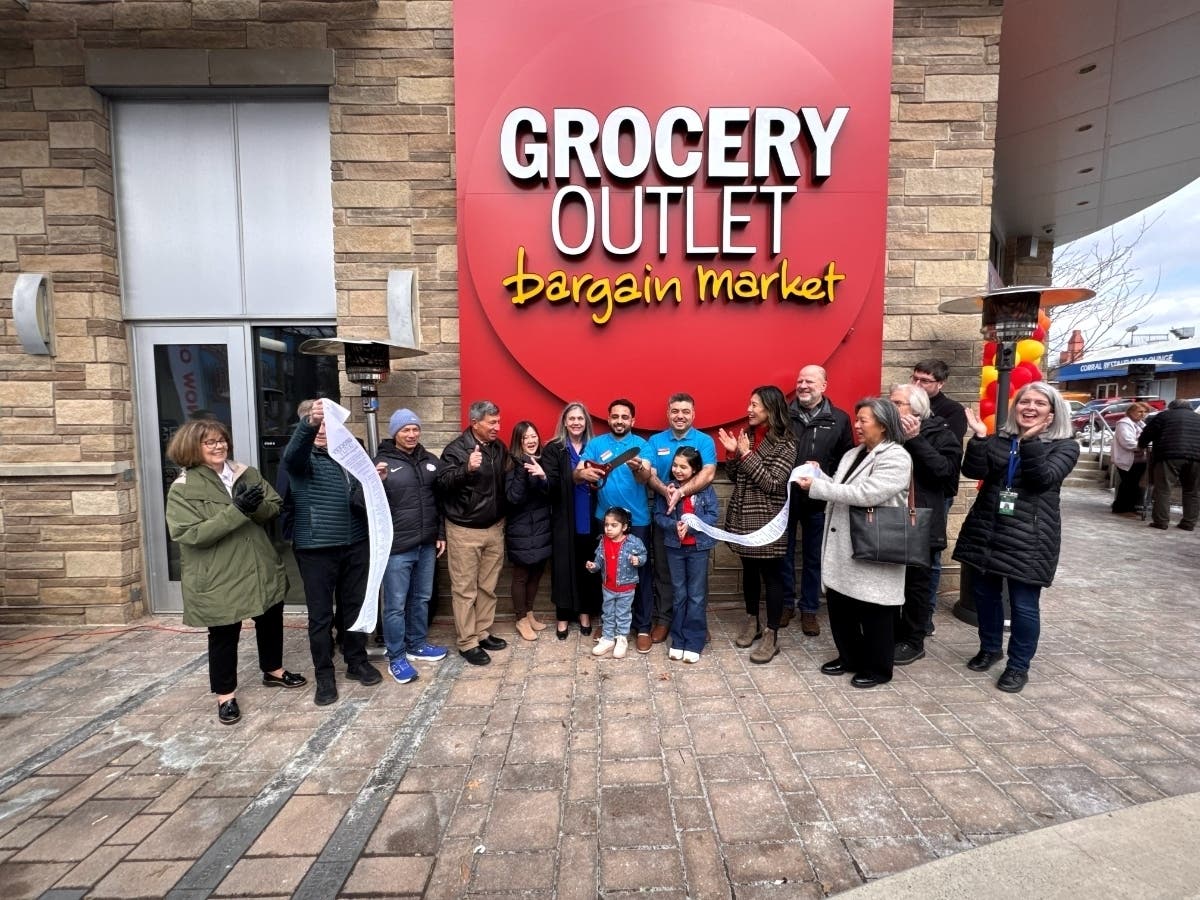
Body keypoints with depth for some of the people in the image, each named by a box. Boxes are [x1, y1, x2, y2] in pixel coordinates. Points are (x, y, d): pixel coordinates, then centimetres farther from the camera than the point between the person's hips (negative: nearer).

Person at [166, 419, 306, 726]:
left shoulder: (248, 473, 2)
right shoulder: (182, 489, -11)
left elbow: (275, 507, 0)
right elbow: (192, 534, -20)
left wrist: (255, 506, -23)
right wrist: (236, 510, -29)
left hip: (261, 569, 5)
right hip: (219, 578, -5)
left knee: (271, 621, 20)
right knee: (224, 636, 10)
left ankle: (273, 670, 43)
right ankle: (225, 694, 30)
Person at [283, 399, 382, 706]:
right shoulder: (302, 459, -2)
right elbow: (292, 452, -28)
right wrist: (308, 422, -47)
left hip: (355, 544, 4)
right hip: (316, 547, -4)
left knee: (354, 606, 14)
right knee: (320, 613, 5)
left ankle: (357, 662, 30)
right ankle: (324, 676, 19)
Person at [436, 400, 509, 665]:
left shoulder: (499, 448, 6)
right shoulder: (456, 449, -12)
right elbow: (442, 483, -22)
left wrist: (503, 518, 7)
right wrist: (467, 468, -37)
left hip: (495, 527, 6)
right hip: (464, 531, -5)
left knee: (488, 586, 13)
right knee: (465, 589, 2)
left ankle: (483, 633, 27)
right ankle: (467, 643, 13)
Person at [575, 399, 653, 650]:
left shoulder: (641, 444, -3)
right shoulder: (595, 444, 3)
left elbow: (645, 478, -18)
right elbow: (576, 475, -6)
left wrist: (638, 467, -42)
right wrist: (584, 473, -31)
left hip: (637, 519, -2)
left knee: (640, 571, 3)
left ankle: (643, 627, 15)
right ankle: (609, 622, 29)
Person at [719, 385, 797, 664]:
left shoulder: (785, 444, -11)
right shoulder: (747, 435, 7)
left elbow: (773, 484, -18)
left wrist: (747, 454, -19)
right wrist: (732, 453, -7)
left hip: (768, 521, -6)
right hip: (743, 516, 6)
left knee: (771, 575, 3)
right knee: (749, 570, 16)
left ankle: (772, 635, 15)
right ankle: (752, 622, 33)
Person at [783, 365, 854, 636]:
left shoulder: (839, 419, 0)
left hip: (818, 500, 0)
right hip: (784, 498, 0)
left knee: (813, 557, 13)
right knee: (783, 554, 12)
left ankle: (809, 609, 28)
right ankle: (785, 604, 29)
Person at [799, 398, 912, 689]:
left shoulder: (896, 458, -13)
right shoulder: (853, 454, 14)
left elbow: (865, 493, -25)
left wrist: (816, 486, -23)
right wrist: (819, 476, -2)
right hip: (842, 546, 8)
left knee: (873, 612, 7)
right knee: (839, 604, 15)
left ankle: (877, 668, 26)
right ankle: (849, 656, 35)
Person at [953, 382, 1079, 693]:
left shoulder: (1064, 446, 0)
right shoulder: (999, 439, 8)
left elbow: (1043, 478, -17)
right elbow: (973, 471, -6)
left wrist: (1030, 441, -24)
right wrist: (979, 438, -17)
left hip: (1030, 536, -3)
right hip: (985, 530, 4)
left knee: (1024, 604, 2)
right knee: (984, 594, 14)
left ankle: (1019, 665, 19)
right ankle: (989, 648, 34)